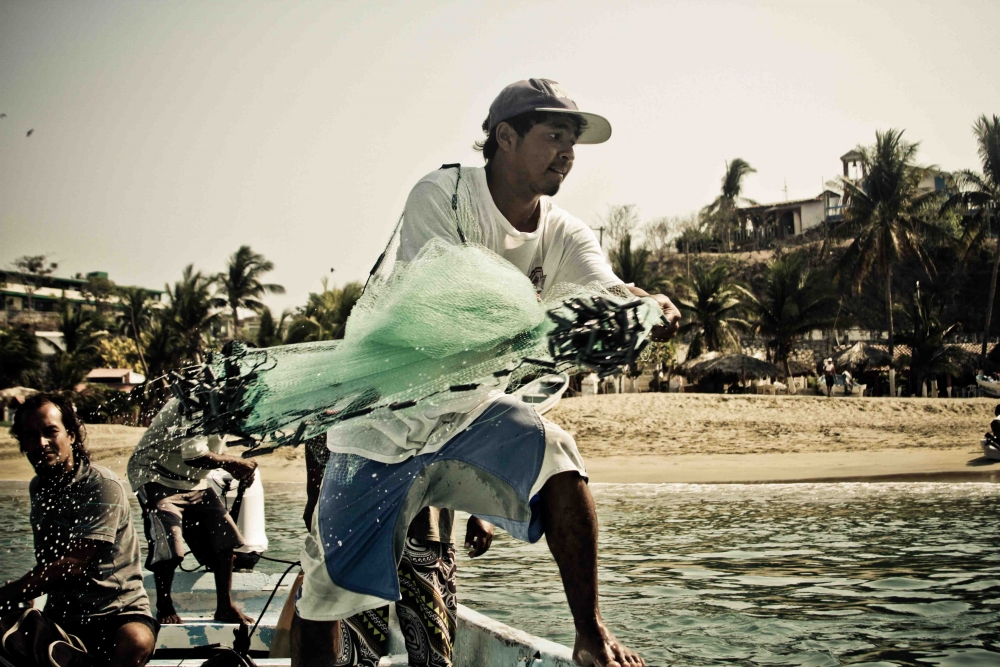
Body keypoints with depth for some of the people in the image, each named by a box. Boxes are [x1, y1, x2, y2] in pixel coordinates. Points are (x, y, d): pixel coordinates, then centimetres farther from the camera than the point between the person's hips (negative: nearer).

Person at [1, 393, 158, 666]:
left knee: (136, 642, -38)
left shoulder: (104, 486, -13)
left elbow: (72, 564, -18)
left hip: (117, 612, -6)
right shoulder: (37, 488, 12)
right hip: (60, 618, 6)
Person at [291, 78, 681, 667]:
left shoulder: (564, 235, -3)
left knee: (556, 456, -22)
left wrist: (648, 306, -46)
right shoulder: (441, 196, -17)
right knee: (329, 582, -3)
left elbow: (607, 290, -22)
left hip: (472, 410, 4)